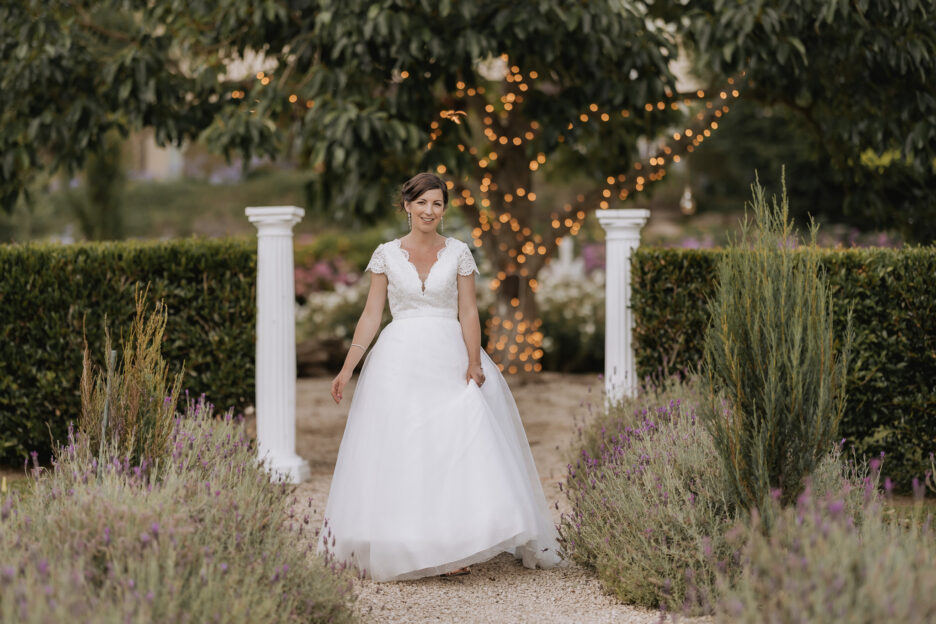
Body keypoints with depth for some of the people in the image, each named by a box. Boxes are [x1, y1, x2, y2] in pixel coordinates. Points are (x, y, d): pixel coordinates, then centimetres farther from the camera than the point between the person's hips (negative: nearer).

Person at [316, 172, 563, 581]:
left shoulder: (458, 253, 7)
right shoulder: (386, 254, 7)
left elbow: (468, 313, 3)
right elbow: (371, 314, 7)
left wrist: (473, 362, -11)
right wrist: (347, 367, -1)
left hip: (449, 360, 0)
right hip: (399, 362, 0)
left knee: (459, 448, -10)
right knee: (399, 453, -3)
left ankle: (453, 548, -8)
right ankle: (400, 550, 3)